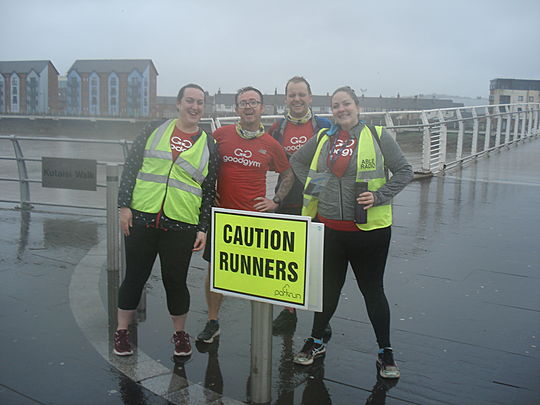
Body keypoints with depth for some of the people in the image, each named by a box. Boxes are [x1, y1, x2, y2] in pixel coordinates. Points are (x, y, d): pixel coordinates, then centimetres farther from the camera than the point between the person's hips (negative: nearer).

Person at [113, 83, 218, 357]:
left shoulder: (208, 145, 7)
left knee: (175, 281, 9)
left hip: (181, 225, 0)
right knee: (134, 277, 9)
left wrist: (203, 229, 1)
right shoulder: (155, 130, 5)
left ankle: (180, 333, 30)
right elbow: (131, 167, 4)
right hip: (141, 219, 0)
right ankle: (122, 331, 27)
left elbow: (210, 191, 7)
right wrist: (124, 205, -3)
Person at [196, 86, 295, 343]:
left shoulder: (271, 145, 2)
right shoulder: (221, 135, 1)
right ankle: (212, 323, 21)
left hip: (255, 217, 0)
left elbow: (288, 174, 16)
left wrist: (276, 201, 6)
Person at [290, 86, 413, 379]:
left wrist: (379, 196, -12)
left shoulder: (377, 136, -3)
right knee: (328, 287, 16)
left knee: (372, 289, 7)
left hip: (369, 229, -3)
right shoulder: (323, 138, 8)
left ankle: (385, 352, 22)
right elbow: (297, 161, 23)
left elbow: (404, 171, -2)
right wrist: (312, 186, 9)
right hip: (329, 228, 3)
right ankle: (316, 341, 33)